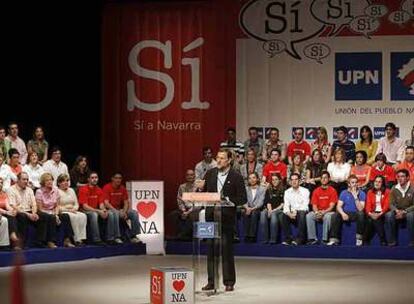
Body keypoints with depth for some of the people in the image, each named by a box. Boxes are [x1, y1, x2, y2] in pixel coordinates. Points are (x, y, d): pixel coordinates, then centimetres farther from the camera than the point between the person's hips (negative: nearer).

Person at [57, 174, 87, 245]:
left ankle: (81, 237, -29)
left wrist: (74, 209, -3)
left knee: (83, 216, -23)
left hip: (73, 211, 6)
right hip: (62, 212, -6)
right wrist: (67, 210, -16)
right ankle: (77, 239, -30)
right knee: (74, 217, -33)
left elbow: (76, 204, 19)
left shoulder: (71, 190, 20)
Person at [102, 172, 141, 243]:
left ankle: (133, 236, -12)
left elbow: (126, 203, 6)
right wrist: (118, 212, -26)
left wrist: (124, 212, -15)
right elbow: (106, 203, -18)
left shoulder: (123, 188, 6)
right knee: (115, 214, -39)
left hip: (120, 209, 6)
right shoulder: (107, 188, -11)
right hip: (110, 210, -6)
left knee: (134, 213, -13)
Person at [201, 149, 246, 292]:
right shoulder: (210, 174, 9)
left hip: (227, 217, -4)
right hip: (211, 215, 4)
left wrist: (228, 200, -17)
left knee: (226, 250, -2)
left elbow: (242, 199, -4)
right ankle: (211, 281, 12)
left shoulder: (236, 177, -4)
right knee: (211, 249, 7)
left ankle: (229, 282, 6)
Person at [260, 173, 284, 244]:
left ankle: (273, 239, -36)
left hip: (279, 210, -3)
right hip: (270, 210, 3)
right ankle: (265, 239, -33)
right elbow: (268, 202, 11)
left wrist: (274, 210, -11)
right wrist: (269, 209, -9)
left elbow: (283, 203, -1)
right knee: (263, 214, -31)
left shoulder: (283, 190, 6)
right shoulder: (269, 190, 20)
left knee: (273, 215, -37)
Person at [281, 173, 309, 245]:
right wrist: (289, 213, -21)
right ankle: (288, 238, -23)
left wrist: (295, 212, -24)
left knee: (302, 214, -37)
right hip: (292, 213, 3)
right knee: (284, 216, -28)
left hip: (302, 212, -3)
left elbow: (305, 206, -11)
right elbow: (286, 206, 0)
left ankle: (300, 239, -34)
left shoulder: (305, 191, -2)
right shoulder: (287, 192, 9)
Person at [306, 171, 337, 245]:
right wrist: (317, 212, -18)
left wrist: (324, 212, -24)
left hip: (328, 212, -3)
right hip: (318, 212, 3)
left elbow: (331, 206, -8)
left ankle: (325, 239, -32)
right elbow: (314, 205, 4)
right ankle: (313, 238, -26)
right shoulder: (316, 191, 8)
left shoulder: (332, 190, -2)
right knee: (309, 216, -26)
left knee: (327, 216, -38)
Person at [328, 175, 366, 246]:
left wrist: (355, 197, -20)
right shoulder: (344, 193, 5)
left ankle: (359, 238, -24)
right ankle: (334, 239, -28)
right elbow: (339, 206, -4)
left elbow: (360, 209, -13)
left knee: (361, 214, -35)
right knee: (336, 215, -29)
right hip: (346, 214, 1)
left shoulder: (361, 193, -1)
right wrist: (343, 213, -25)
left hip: (356, 214, -1)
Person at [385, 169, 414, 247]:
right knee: (388, 215, -29)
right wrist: (396, 210, -22)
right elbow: (391, 204, -1)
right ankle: (392, 241, -19)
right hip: (397, 212, 3)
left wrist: (404, 211, -24)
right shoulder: (394, 189, -2)